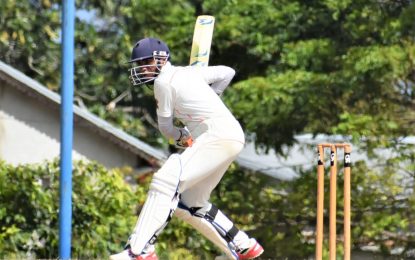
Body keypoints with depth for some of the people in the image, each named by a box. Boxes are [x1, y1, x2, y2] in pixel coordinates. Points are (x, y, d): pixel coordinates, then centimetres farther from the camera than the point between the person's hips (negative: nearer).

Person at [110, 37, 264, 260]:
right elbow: (227, 73, 30)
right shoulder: (188, 73, 20)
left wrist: (180, 136, 25)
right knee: (189, 205, 16)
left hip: (219, 136, -10)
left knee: (167, 181, -22)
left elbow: (165, 127, 5)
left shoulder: (164, 82, -4)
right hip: (230, 138, 10)